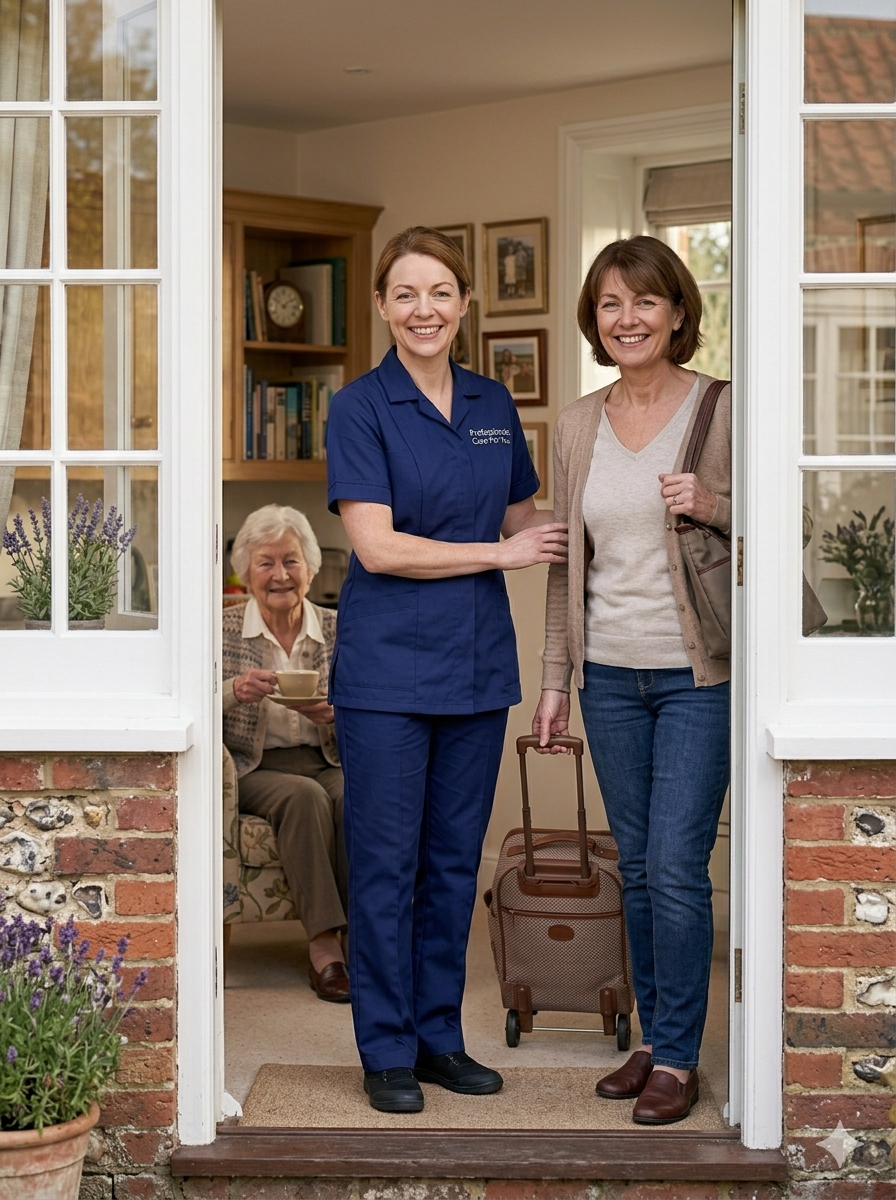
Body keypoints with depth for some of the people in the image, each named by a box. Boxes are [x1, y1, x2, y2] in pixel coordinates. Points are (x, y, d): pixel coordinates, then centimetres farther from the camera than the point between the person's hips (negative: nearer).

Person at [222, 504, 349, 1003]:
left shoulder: (338, 630, 8)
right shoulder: (225, 630, 4)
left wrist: (331, 714, -18)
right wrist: (235, 691, -25)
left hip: (328, 762, 2)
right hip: (255, 769, -1)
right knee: (305, 795, -33)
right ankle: (325, 945, -32)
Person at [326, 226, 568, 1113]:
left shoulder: (493, 403, 9)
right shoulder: (360, 408, -7)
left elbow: (522, 520, 17)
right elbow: (377, 546, -15)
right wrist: (501, 552, -12)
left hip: (477, 661, 5)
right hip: (386, 665, -5)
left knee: (454, 858, 11)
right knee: (386, 861, 2)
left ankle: (439, 1037, 23)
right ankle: (386, 1050, 13)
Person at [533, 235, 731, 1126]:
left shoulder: (724, 409, -5)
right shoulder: (577, 426, 8)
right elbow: (566, 562, 12)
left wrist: (717, 507, -21)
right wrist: (555, 677, 11)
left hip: (697, 675, -4)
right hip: (610, 675, 4)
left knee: (676, 869, -5)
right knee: (636, 867, 12)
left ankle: (678, 1058, 10)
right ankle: (654, 1039, 25)